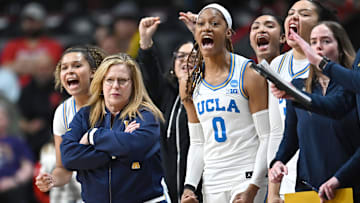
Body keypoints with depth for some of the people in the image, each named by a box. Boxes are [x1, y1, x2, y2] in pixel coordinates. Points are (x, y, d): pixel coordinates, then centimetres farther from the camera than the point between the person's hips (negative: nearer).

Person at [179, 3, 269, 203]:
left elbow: (267, 138, -8)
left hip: (247, 178, -5)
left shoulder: (249, 74, -6)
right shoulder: (190, 84, 9)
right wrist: (189, 186, 1)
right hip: (212, 183, 5)